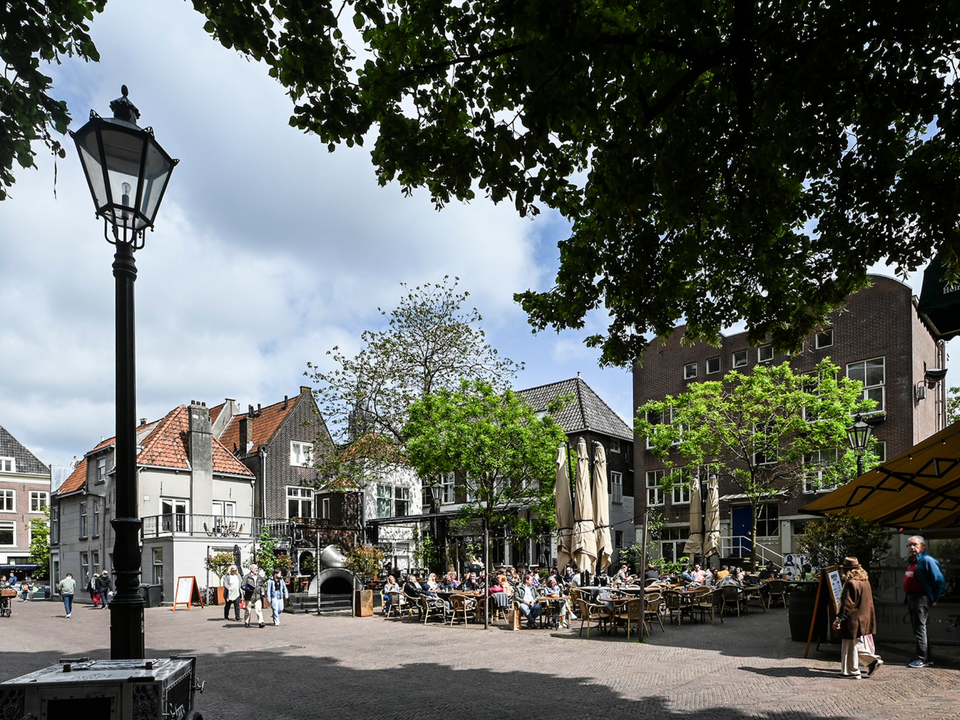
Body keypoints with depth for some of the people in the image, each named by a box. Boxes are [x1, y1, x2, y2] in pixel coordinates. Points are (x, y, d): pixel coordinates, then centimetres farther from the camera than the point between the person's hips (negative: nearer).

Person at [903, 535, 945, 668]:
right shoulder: (911, 562, 17)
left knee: (919, 629, -7)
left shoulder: (926, 560, -11)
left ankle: (922, 659, -3)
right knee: (917, 628, 13)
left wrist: (934, 599, -12)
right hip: (911, 598, 10)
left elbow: (939, 580, -15)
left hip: (921, 598, -10)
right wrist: (908, 599, 17)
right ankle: (927, 658, 20)